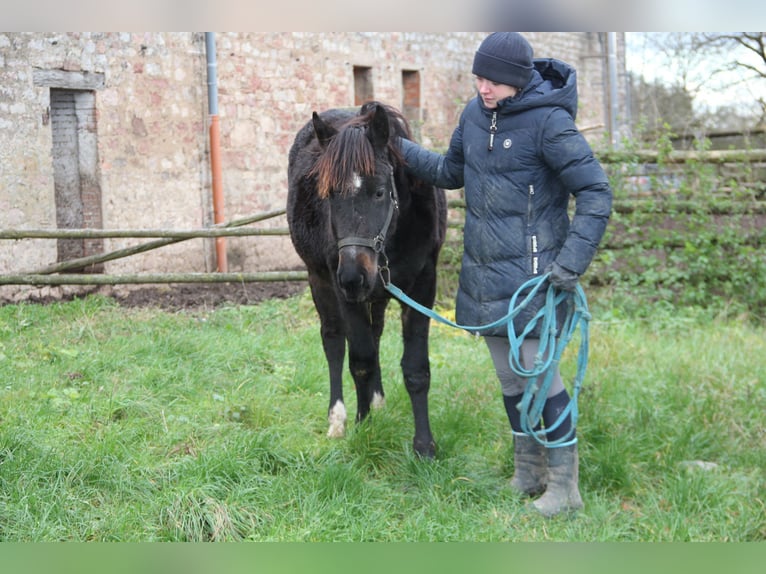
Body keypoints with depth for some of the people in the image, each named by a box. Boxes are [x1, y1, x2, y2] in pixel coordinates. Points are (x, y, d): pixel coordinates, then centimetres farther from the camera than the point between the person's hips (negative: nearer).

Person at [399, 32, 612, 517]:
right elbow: (450, 172, 23)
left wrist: (572, 262, -22)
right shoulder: (475, 113, 6)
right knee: (509, 375, 15)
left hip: (531, 271, -7)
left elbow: (595, 192, -16)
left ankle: (564, 486, 5)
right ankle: (528, 473, 29)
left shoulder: (549, 121, -16)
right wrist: (399, 149, 13)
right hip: (484, 269, 7)